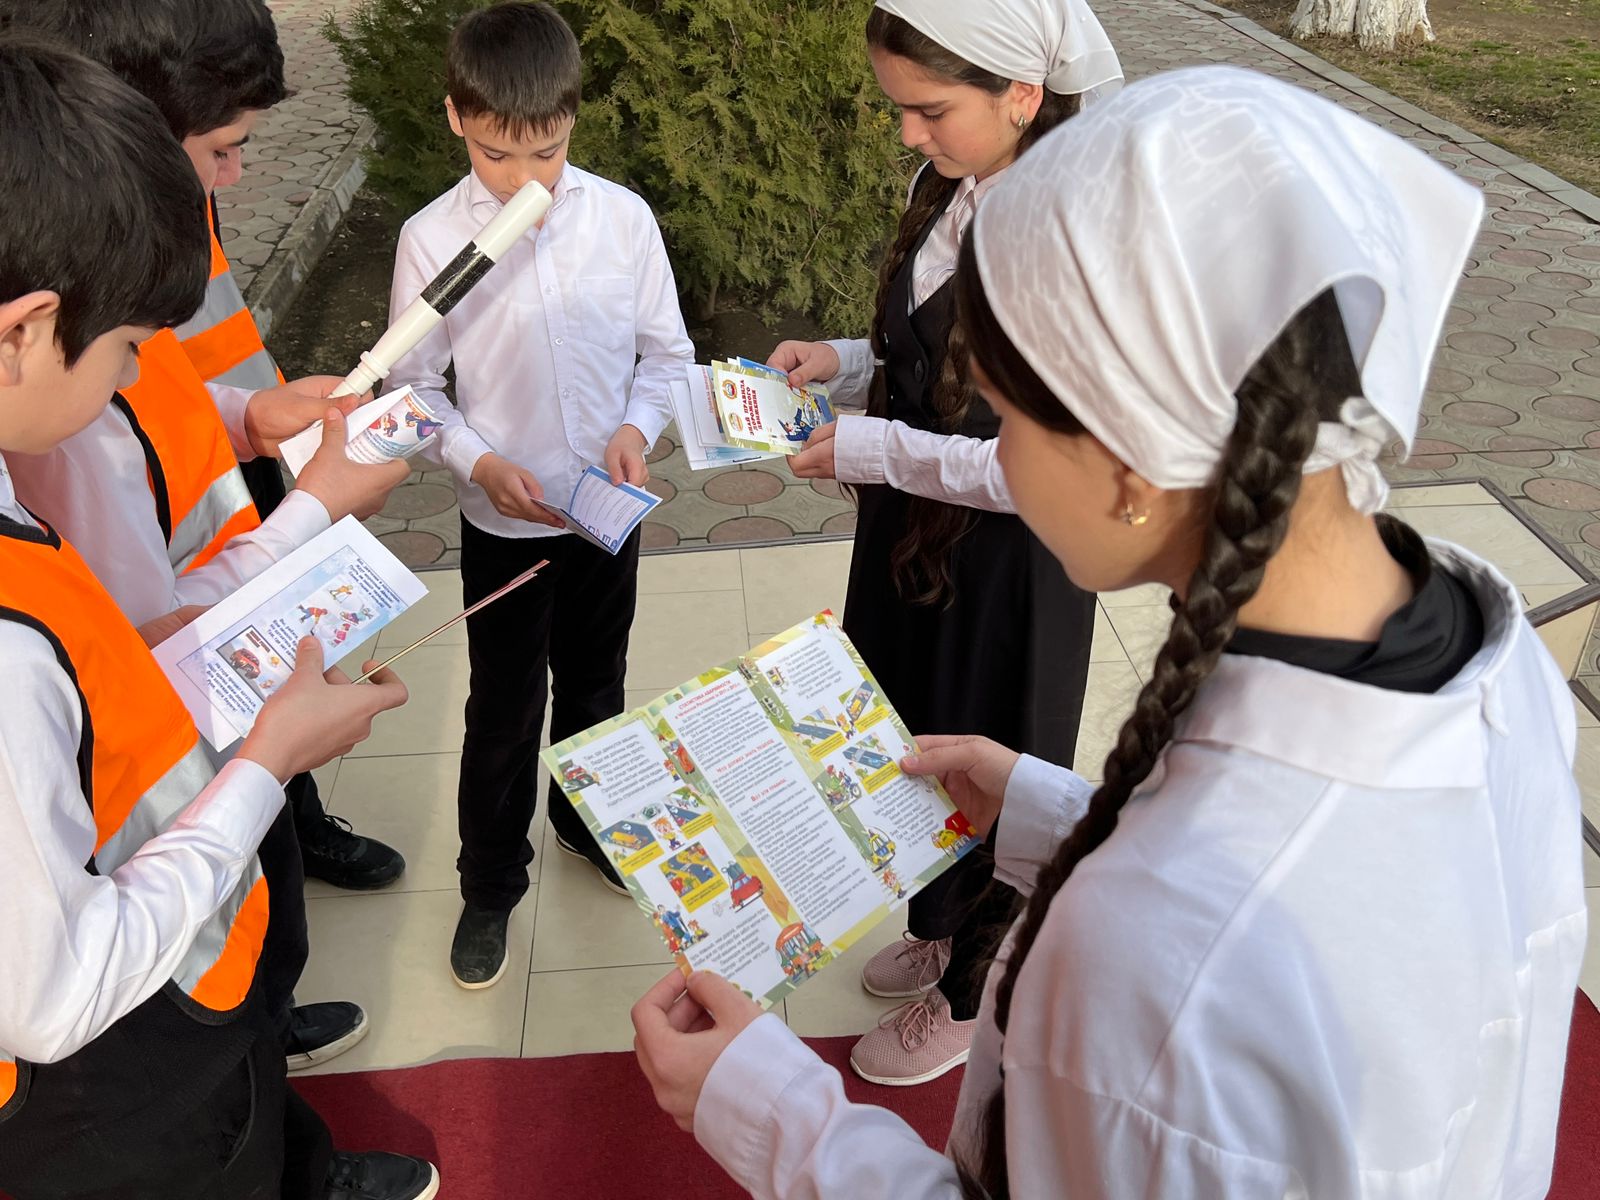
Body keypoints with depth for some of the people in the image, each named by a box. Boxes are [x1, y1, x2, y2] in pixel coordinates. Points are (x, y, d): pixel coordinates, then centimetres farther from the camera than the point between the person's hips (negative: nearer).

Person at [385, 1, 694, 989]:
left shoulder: (623, 217, -9)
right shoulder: (432, 239, -13)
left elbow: (666, 350, 1)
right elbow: (414, 384, -5)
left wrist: (637, 428, -16)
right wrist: (482, 463, -19)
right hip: (503, 521, -2)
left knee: (596, 683, 22)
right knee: (504, 710, 10)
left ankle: (585, 820, 50)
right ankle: (491, 884, 33)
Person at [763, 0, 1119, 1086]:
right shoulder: (952, 190, -2)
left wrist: (873, 450, -23)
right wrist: (847, 361, -4)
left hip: (1009, 567, -8)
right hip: (916, 536, 8)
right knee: (918, 744, 25)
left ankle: (969, 999, 41)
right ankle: (936, 929, 54)